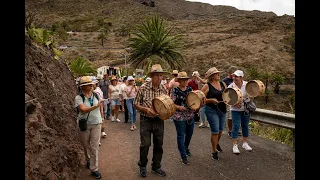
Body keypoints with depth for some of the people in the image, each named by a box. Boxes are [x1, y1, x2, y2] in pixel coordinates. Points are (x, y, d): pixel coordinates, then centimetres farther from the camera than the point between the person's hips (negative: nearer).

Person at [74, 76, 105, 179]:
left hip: (96, 124, 1)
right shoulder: (78, 98, -12)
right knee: (86, 145, 17)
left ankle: (94, 169, 9)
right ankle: (88, 160, 46)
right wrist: (96, 105, -29)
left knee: (94, 147, -1)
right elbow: (84, 109, -26)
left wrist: (101, 114, 17)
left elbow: (101, 103, 18)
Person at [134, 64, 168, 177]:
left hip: (159, 120, 3)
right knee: (145, 144, 0)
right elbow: (136, 104, -4)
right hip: (146, 120, -3)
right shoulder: (143, 88, -12)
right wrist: (146, 109, -20)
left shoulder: (164, 89, -2)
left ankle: (156, 167, 33)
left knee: (158, 145, 12)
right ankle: (142, 166, 26)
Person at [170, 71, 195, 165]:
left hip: (190, 116, 6)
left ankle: (186, 147, 49)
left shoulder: (190, 89, 5)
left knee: (189, 134, 21)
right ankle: (183, 156, 19)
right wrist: (178, 107, -27)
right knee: (181, 136, 4)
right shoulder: (175, 90, -11)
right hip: (179, 117, -6)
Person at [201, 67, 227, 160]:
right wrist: (211, 100, -22)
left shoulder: (222, 83, 6)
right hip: (212, 111, -6)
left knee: (221, 130, 19)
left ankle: (217, 143, 47)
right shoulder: (207, 86, -11)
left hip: (222, 110, 6)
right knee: (215, 131, -4)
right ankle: (214, 151, 13)